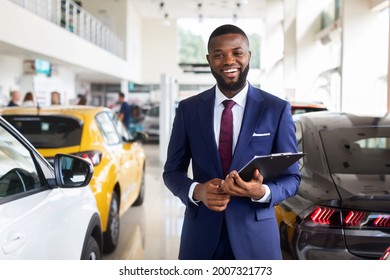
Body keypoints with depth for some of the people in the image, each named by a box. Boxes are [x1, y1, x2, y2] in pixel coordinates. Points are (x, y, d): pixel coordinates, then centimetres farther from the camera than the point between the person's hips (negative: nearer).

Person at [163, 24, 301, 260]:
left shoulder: (277, 109, -4)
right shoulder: (188, 109, 1)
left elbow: (292, 177, 0)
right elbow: (172, 171, 6)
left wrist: (262, 192, -20)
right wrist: (196, 191, -14)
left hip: (255, 237, -1)